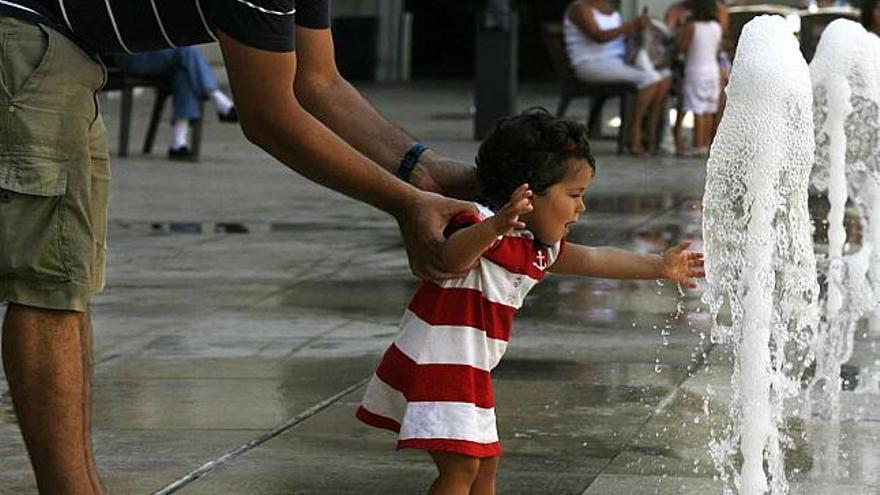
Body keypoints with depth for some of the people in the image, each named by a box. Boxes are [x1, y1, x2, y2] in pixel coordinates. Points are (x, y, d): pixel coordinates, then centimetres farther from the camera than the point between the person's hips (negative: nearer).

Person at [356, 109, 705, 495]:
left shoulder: (540, 249, 13)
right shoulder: (483, 226, -19)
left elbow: (593, 260, 28)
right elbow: (455, 254, -41)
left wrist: (659, 267, 31)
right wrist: (495, 226, -61)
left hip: (465, 371, 10)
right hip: (435, 362, -10)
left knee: (485, 462, 18)